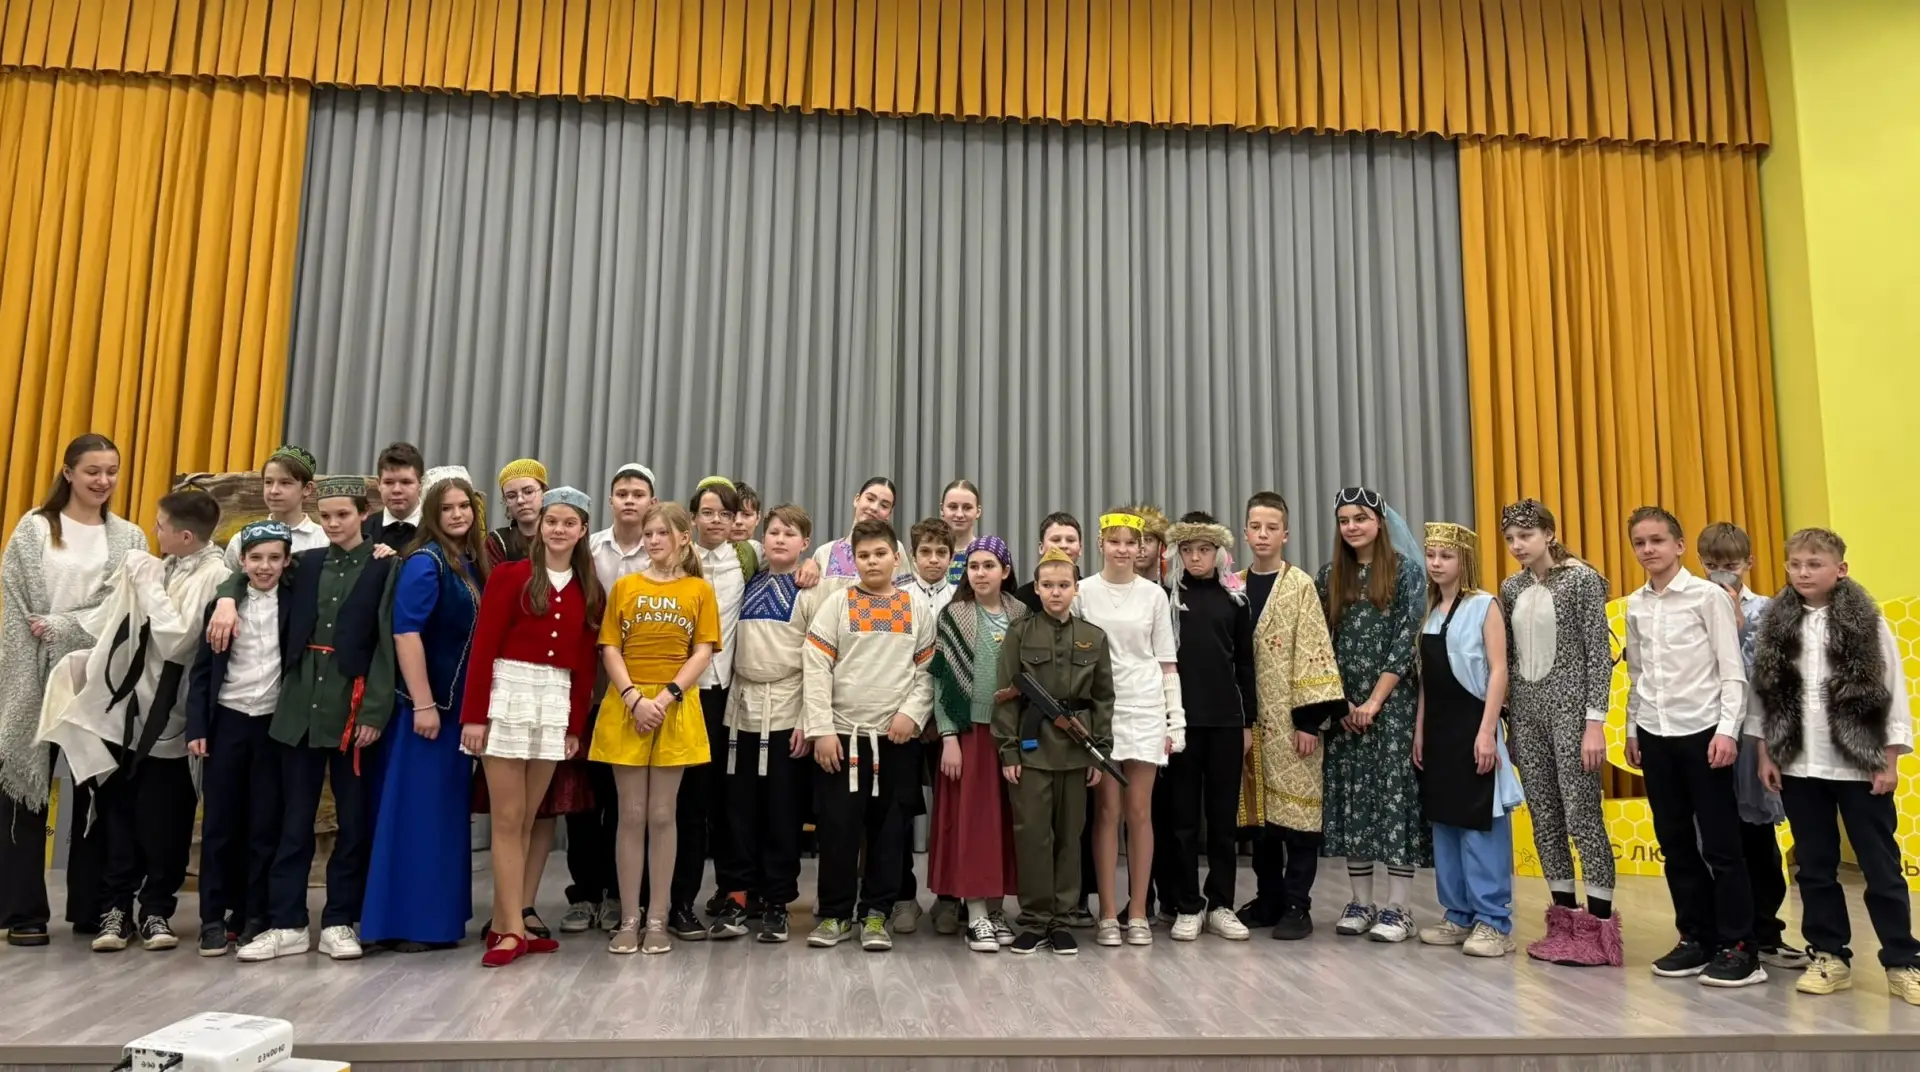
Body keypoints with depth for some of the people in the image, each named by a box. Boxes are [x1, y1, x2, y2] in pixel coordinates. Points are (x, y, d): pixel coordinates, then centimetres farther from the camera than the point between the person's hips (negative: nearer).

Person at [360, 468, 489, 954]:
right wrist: (423, 704, -22)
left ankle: (438, 915, 22)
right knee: (415, 809, -1)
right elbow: (405, 634, -19)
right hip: (426, 702, -8)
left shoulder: (472, 563, 11)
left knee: (447, 809, 13)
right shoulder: (424, 562, -12)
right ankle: (403, 921, 8)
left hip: (460, 703, 8)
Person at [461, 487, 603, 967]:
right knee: (508, 819, -1)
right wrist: (474, 714, -11)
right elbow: (483, 648, -6)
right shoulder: (510, 576, -3)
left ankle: (508, 920, 16)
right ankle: (514, 927, 3)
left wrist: (576, 724, 6)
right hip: (508, 695, -4)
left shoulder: (589, 591, 9)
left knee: (529, 820, 9)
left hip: (556, 702, 4)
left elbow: (585, 662, 10)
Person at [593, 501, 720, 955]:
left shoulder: (699, 590, 4)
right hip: (626, 707, 1)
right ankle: (629, 918, 11)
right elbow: (610, 650, 1)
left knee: (662, 815, 4)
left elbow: (703, 652, -2)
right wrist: (635, 698, -13)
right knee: (632, 815, 4)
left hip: (676, 708, -1)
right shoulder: (624, 587, 8)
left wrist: (666, 696, -14)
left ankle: (658, 919, 12)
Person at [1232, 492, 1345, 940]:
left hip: (1291, 718, -4)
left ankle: (1297, 905, 8)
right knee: (1259, 810, 11)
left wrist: (1309, 719, -15)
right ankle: (1269, 898, 22)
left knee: (1296, 809, -1)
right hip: (1248, 718, 4)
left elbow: (1313, 653, -9)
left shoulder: (1301, 586, -4)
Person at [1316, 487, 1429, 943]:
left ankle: (1399, 907, 4)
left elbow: (1406, 641, -8)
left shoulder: (1405, 571, -2)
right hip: (1343, 706, 4)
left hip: (1392, 703, -4)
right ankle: (1361, 902, 14)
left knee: (1395, 794, -3)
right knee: (1351, 798, 5)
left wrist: (1375, 700, -11)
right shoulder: (1330, 575, 8)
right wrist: (1340, 701, -3)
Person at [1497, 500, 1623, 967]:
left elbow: (1599, 652, -10)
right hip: (1526, 711, 6)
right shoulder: (1512, 588, 9)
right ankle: (1564, 923, 18)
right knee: (1543, 817, 8)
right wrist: (1503, 719, 11)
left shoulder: (1582, 579, -7)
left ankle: (1600, 927, 4)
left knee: (1582, 815, -5)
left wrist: (1596, 721, -14)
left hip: (1570, 707, -6)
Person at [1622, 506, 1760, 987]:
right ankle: (1696, 938, 19)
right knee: (1676, 844, 10)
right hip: (1654, 733, 5)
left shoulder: (1708, 595, -6)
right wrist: (1631, 730, 13)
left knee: (1720, 843, 0)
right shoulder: (1634, 605, 8)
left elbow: (1732, 669, -8)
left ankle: (1738, 947, 8)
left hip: (1702, 730, -5)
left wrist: (1728, 729, -14)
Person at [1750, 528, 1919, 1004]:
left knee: (1881, 867, 4)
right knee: (1814, 867, 9)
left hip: (1859, 765, -3)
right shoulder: (1776, 625, 3)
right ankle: (1830, 956, 19)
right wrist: (1765, 754, 3)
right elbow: (1764, 693, 6)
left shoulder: (1866, 622, -4)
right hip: (1798, 767, 3)